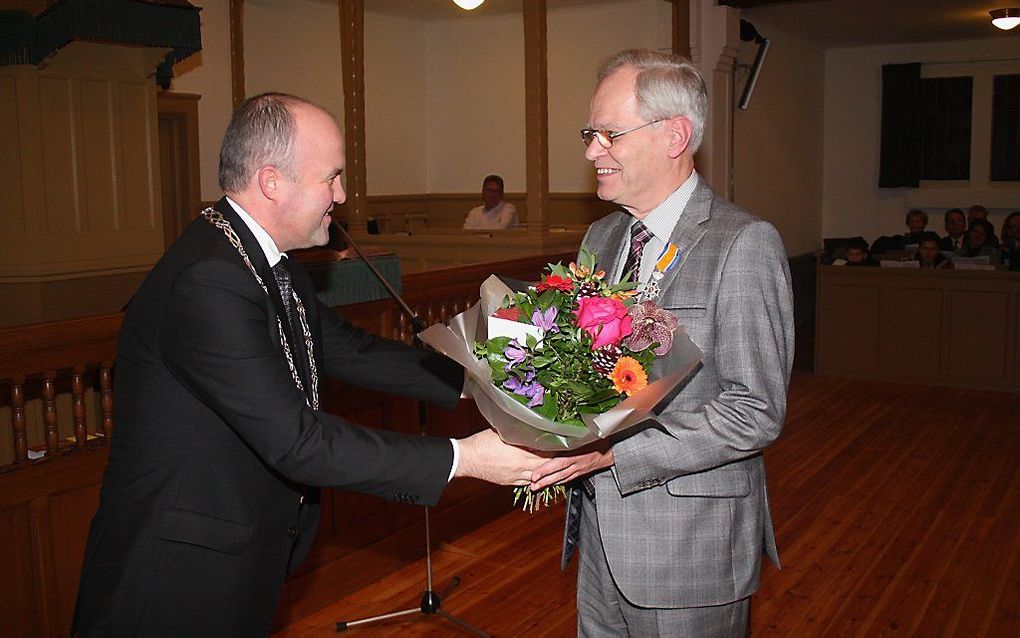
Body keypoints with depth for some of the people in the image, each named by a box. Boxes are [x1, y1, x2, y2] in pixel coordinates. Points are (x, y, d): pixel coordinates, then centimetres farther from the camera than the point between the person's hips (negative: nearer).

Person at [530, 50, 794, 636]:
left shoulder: (744, 244, -16)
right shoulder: (602, 236, 8)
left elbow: (755, 411, -20)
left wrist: (614, 449, -25)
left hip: (690, 544, -6)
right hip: (601, 527, 7)